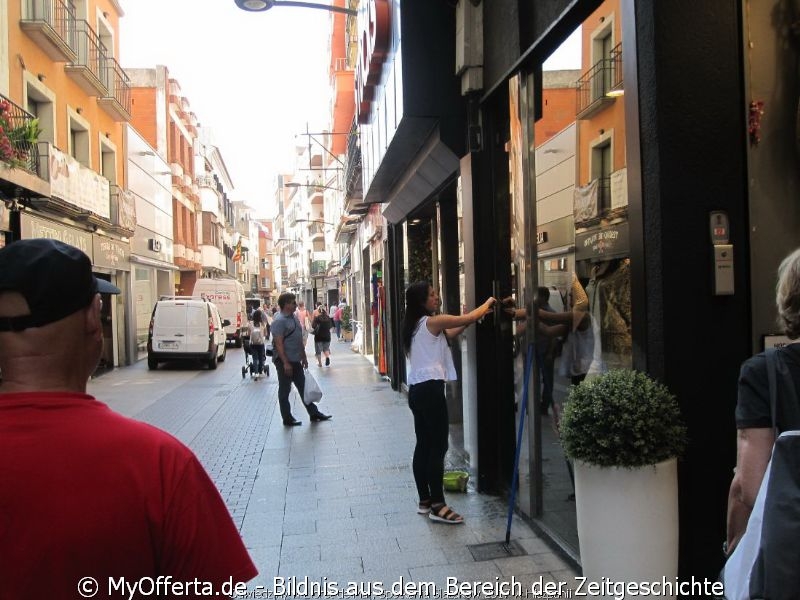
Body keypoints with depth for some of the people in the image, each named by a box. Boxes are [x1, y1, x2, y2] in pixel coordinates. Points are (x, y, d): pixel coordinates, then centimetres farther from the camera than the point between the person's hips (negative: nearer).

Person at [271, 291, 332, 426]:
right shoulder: (279, 321, -16)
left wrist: (304, 357, 19)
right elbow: (278, 343, -21)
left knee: (303, 387, 14)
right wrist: (285, 363, -23)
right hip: (284, 361, -9)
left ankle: (314, 413, 22)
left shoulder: (294, 317, 12)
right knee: (285, 390, 3)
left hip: (296, 361, 9)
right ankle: (287, 419, 12)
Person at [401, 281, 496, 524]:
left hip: (417, 389, 9)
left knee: (424, 445, 13)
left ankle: (424, 501, 20)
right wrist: (487, 303, 12)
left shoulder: (414, 325, 15)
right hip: (430, 389, -9)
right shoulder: (432, 321, -11)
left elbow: (447, 335, 21)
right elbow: (469, 318, -7)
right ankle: (437, 506, -2)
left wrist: (473, 319, 18)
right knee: (438, 446, -6)